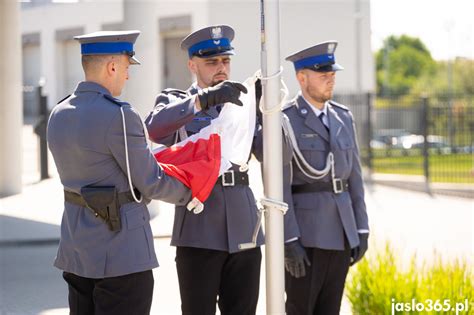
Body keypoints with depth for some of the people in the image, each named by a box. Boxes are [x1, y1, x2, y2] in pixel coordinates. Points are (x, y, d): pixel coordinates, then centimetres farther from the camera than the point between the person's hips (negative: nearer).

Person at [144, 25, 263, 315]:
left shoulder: (241, 102, 13)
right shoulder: (176, 101, 4)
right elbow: (154, 128, -20)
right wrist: (205, 98, -30)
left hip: (243, 231, 3)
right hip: (199, 234, -3)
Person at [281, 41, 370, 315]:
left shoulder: (343, 117, 11)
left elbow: (353, 176, 13)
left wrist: (361, 230, 7)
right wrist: (289, 241, -19)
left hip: (340, 231, 6)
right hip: (304, 232, -6)